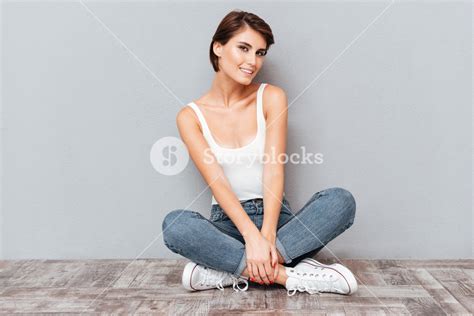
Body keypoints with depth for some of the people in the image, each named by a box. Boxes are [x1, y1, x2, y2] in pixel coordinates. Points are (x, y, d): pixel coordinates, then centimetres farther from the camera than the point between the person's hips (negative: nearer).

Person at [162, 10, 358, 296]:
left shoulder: (272, 97, -2)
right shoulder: (190, 116, -3)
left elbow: (274, 169, -11)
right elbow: (217, 182, -13)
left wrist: (267, 235, -24)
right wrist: (252, 235, -27)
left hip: (276, 217, 2)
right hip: (228, 223, -1)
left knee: (341, 200, -25)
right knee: (175, 224, -31)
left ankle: (228, 269, -24)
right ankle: (290, 275, -25)